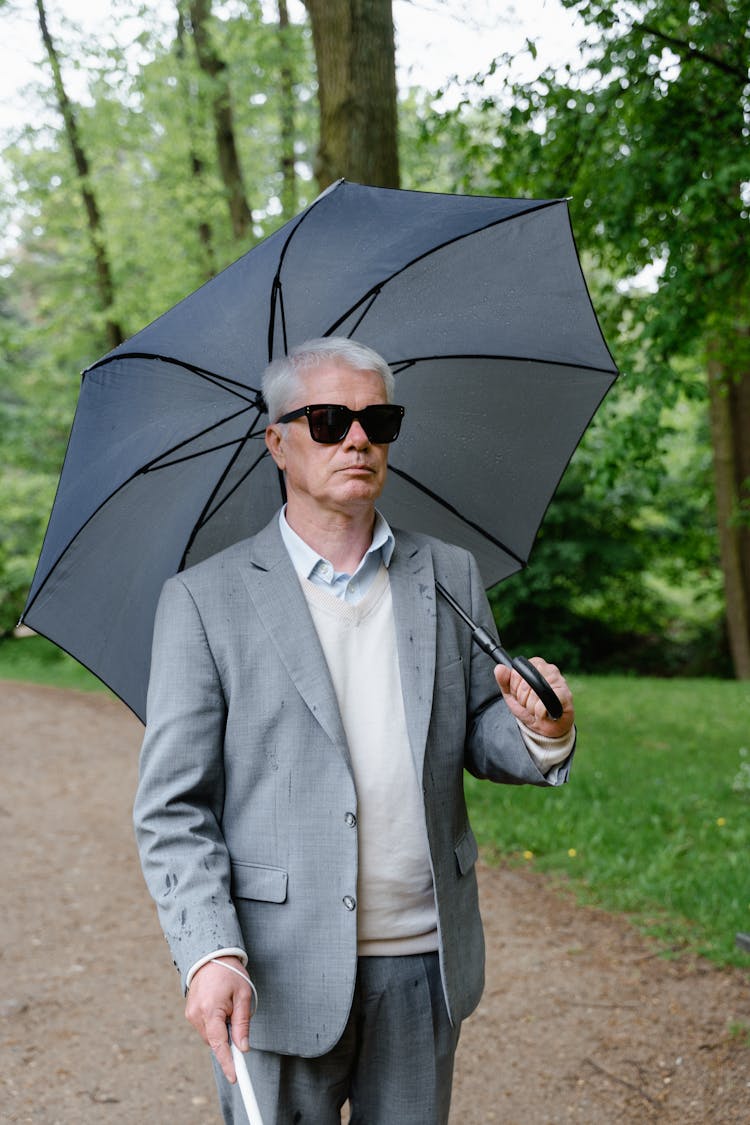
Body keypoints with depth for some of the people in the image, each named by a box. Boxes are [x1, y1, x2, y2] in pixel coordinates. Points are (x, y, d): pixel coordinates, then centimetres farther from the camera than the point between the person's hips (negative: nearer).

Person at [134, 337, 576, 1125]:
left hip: (426, 968, 4)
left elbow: (480, 739, 12)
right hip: (279, 975, -3)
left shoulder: (449, 577, 8)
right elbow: (173, 808, -5)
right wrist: (211, 955, -19)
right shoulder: (205, 599, -4)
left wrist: (543, 733, -12)